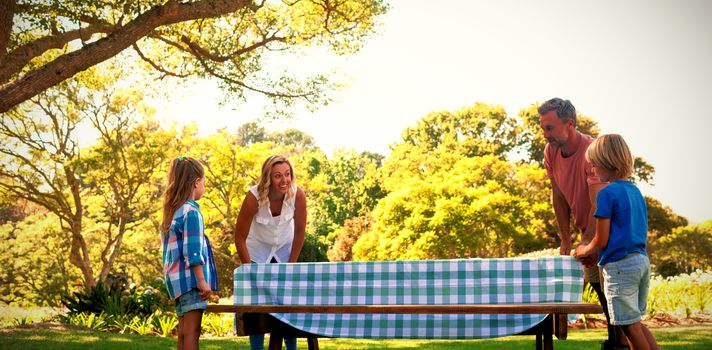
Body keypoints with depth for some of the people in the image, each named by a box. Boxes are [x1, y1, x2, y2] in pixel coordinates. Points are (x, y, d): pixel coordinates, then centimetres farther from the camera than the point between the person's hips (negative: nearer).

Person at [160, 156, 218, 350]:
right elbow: (193, 251, -18)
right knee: (192, 331, -9)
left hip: (175, 277, 9)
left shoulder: (171, 211, 14)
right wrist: (202, 281, -16)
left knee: (184, 331, 11)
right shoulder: (191, 211, -12)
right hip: (190, 277, -9)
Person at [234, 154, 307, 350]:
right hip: (257, 250, -2)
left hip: (285, 249, 2)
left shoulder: (298, 195, -24)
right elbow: (240, 238, -20)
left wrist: (290, 266, -6)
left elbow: (299, 232, -10)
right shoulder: (254, 198, -30)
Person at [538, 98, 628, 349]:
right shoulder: (551, 152, -7)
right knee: (597, 285, 12)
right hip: (588, 228, 7)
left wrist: (587, 245, -29)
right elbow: (559, 197, 1)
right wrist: (565, 240, 1)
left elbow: (598, 206, -29)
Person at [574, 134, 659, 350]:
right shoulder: (635, 191, 12)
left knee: (630, 326, 1)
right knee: (636, 322, 18)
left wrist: (585, 251, 8)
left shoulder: (607, 193, -12)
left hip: (620, 266, -8)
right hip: (642, 260, 8)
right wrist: (594, 251, 22)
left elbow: (601, 240, -13)